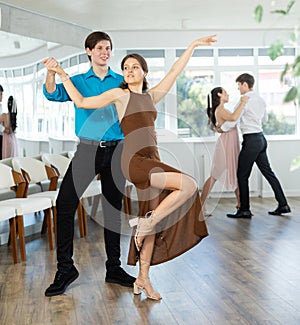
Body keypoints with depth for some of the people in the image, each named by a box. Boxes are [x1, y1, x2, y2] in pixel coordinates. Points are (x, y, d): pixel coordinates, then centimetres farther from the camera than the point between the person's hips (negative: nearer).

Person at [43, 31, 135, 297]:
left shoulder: (123, 83, 10)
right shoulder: (78, 81, 9)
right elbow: (54, 94, -8)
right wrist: (51, 74, -28)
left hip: (116, 150, 1)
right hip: (87, 149, -1)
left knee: (114, 208, 7)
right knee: (65, 204, -13)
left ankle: (114, 268, 18)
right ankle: (65, 268, -3)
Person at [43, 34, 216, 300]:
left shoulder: (151, 96, 18)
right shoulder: (120, 94, 6)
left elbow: (175, 72, 22)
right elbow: (81, 102, 6)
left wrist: (193, 46, 24)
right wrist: (63, 75, 3)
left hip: (152, 161, 6)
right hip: (134, 159, -6)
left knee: (153, 224, 5)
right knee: (188, 185, -21)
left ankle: (143, 279, 14)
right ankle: (148, 221, -7)